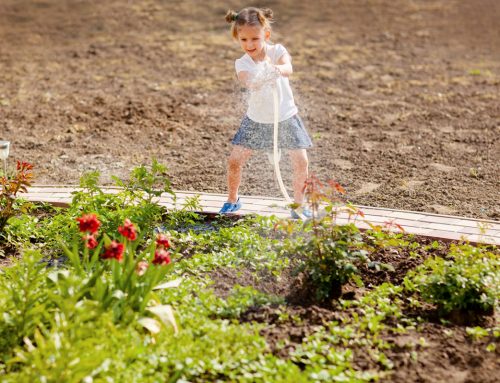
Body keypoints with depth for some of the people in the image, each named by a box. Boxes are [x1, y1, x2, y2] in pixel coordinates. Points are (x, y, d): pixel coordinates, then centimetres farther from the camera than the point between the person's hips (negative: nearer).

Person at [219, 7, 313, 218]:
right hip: (256, 121, 1)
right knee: (234, 161, -3)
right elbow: (248, 81, -34)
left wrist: (279, 70, -58)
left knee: (301, 162, -5)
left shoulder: (277, 50, -11)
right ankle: (233, 199, 21)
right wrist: (258, 81, -58)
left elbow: (288, 68, -34)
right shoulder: (242, 63, -11)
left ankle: (298, 204, 15)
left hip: (286, 118, 0)